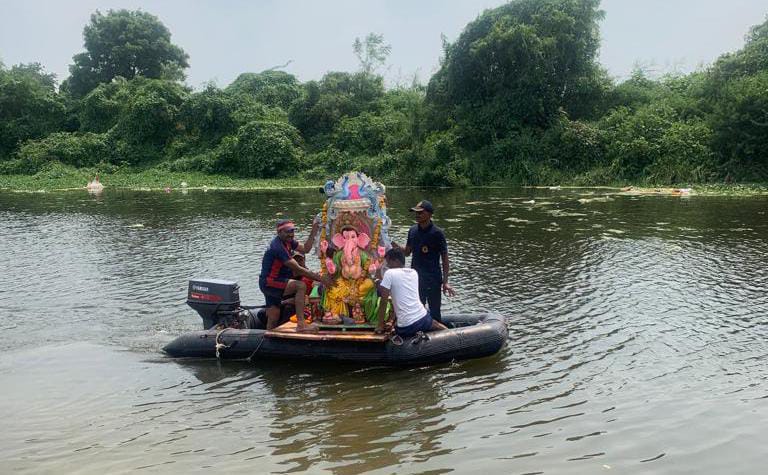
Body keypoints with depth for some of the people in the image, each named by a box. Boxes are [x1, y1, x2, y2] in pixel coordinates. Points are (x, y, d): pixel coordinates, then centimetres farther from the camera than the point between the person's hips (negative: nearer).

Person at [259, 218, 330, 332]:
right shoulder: (277, 247, -23)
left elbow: (305, 249, 14)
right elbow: (297, 269, -25)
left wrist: (313, 232, 3)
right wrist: (319, 278, -23)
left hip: (273, 282, 10)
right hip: (269, 283, -10)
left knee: (273, 320, 12)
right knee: (301, 286, -26)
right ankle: (301, 324, -30)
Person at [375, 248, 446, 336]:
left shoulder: (389, 273, -7)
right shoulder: (414, 272, 12)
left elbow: (383, 301, -6)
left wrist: (380, 325, 2)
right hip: (423, 317, 7)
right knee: (434, 324, 37)